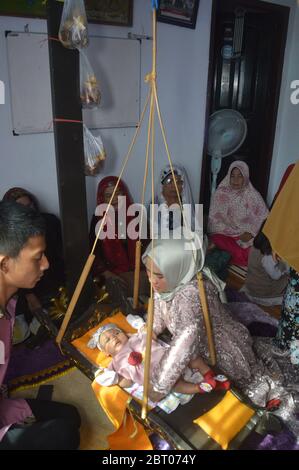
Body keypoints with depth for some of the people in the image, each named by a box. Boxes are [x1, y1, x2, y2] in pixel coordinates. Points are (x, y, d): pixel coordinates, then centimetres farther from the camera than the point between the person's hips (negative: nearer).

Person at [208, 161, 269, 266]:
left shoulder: (253, 195, 2)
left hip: (247, 235, 2)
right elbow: (214, 219, -5)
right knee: (238, 253, -30)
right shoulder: (220, 193, -2)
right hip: (224, 234, -2)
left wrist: (251, 232, -18)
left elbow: (263, 217, -2)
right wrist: (235, 234, -13)